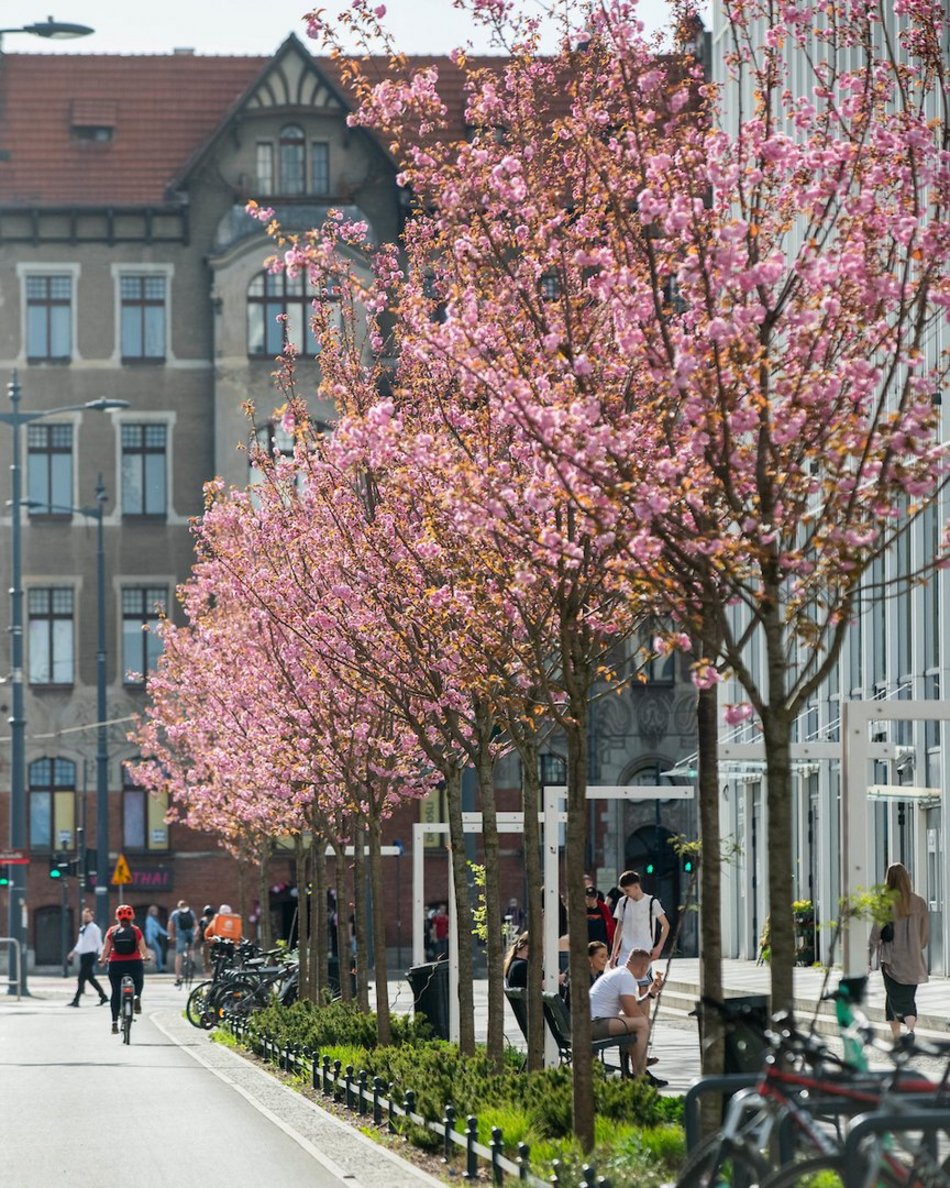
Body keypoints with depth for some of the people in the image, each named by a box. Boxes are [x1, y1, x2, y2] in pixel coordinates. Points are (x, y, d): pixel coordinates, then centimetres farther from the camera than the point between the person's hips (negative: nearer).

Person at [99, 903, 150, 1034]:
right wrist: (147, 957, 20)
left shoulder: (112, 931, 0)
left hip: (116, 964, 0)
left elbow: (106, 948, -1)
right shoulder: (136, 930, -2)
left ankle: (115, 1022, 3)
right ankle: (137, 996, -4)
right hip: (134, 963, 0)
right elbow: (143, 948, 1)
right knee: (138, 980, 28)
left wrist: (102, 959, 15)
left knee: (116, 992, 7)